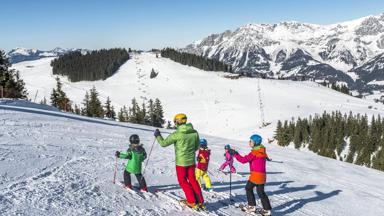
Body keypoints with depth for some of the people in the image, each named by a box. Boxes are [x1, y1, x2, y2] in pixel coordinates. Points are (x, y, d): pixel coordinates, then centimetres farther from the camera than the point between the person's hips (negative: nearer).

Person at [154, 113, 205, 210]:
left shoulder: (177, 134, -19)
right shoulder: (194, 132, -4)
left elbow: (163, 143, -10)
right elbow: (196, 147, 8)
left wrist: (158, 135, 6)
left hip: (181, 162, -5)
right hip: (191, 161, 5)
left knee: (183, 181, 12)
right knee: (192, 180, 17)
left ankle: (192, 202, 12)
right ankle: (200, 201, 17)